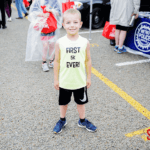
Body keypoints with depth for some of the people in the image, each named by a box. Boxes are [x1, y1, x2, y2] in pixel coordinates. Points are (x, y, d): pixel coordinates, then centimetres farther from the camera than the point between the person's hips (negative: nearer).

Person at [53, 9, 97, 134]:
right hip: (64, 81, 0)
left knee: (81, 102, 18)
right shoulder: (60, 43, -13)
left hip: (80, 81, 0)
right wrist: (56, 79, 0)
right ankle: (62, 120, 43)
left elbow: (88, 60, -1)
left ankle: (82, 121, 42)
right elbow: (57, 61, -4)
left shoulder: (85, 42, -11)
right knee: (63, 102, 19)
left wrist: (89, 77, 4)